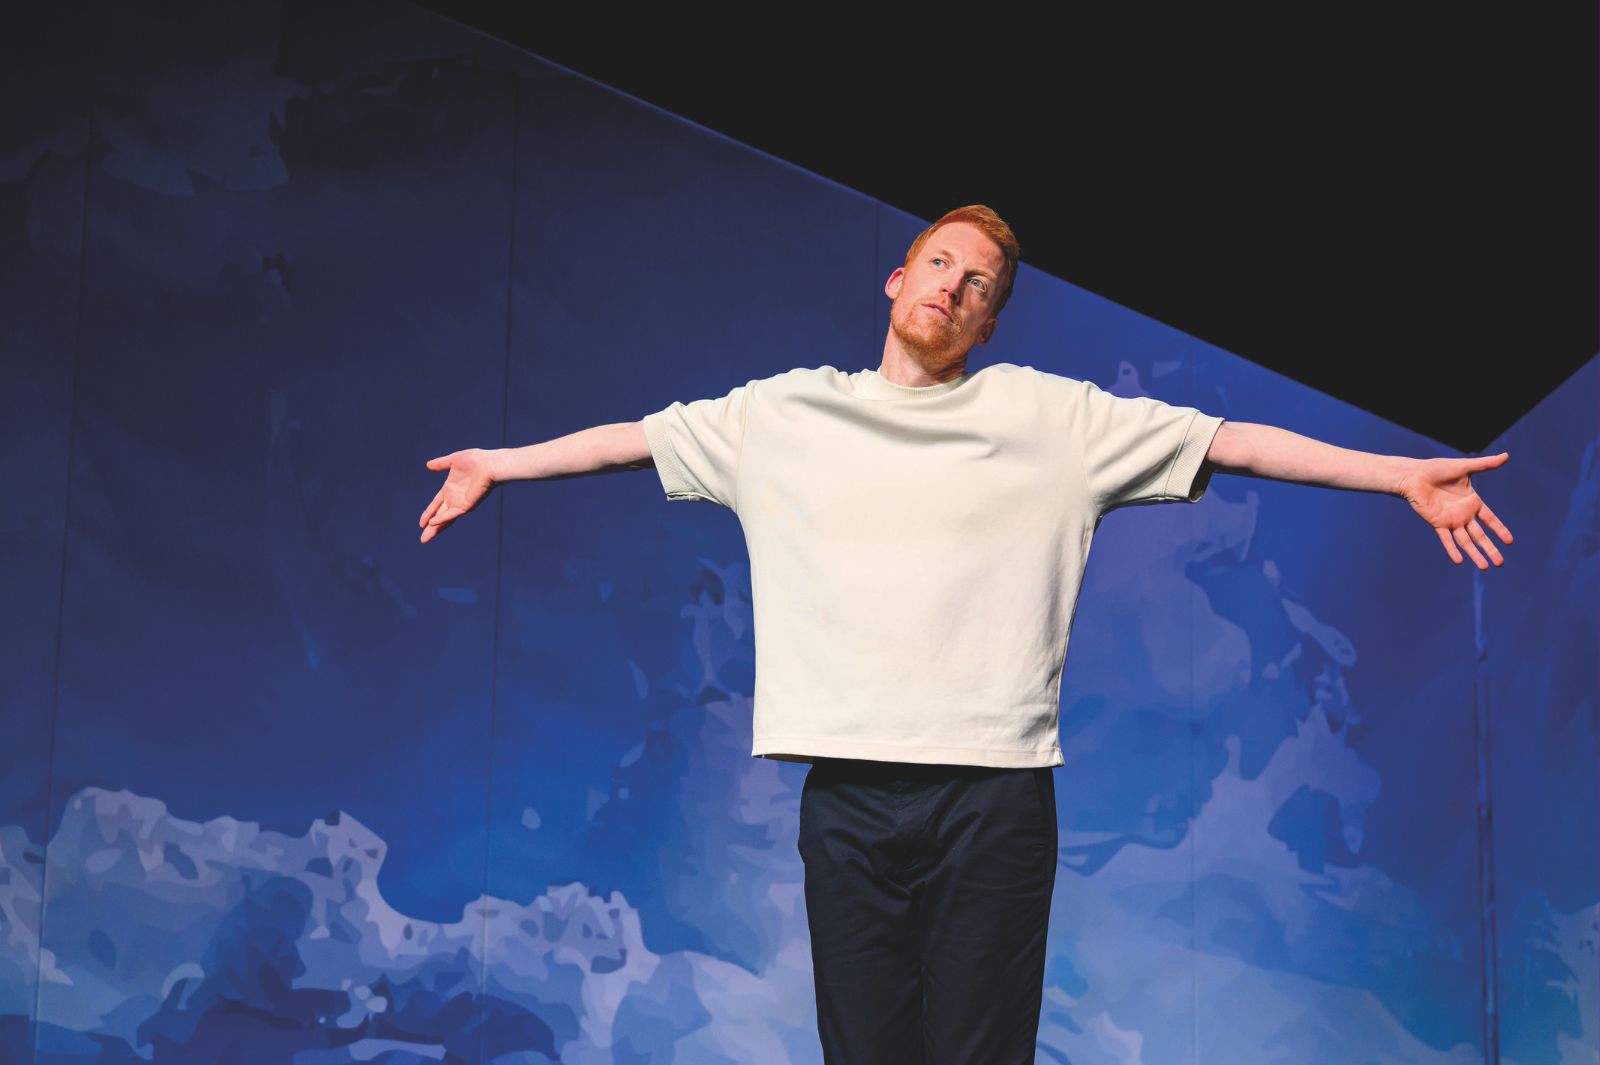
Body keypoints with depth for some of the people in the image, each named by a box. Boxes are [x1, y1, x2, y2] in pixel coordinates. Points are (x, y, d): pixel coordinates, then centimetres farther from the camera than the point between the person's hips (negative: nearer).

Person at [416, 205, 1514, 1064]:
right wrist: (498, 464, 27)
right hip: (847, 792, 2)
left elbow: (1224, 439, 6)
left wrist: (1406, 474, 3)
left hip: (995, 791, -1)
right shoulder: (787, 412, 13)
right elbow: (642, 435, 23)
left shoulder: (1048, 416, 8)